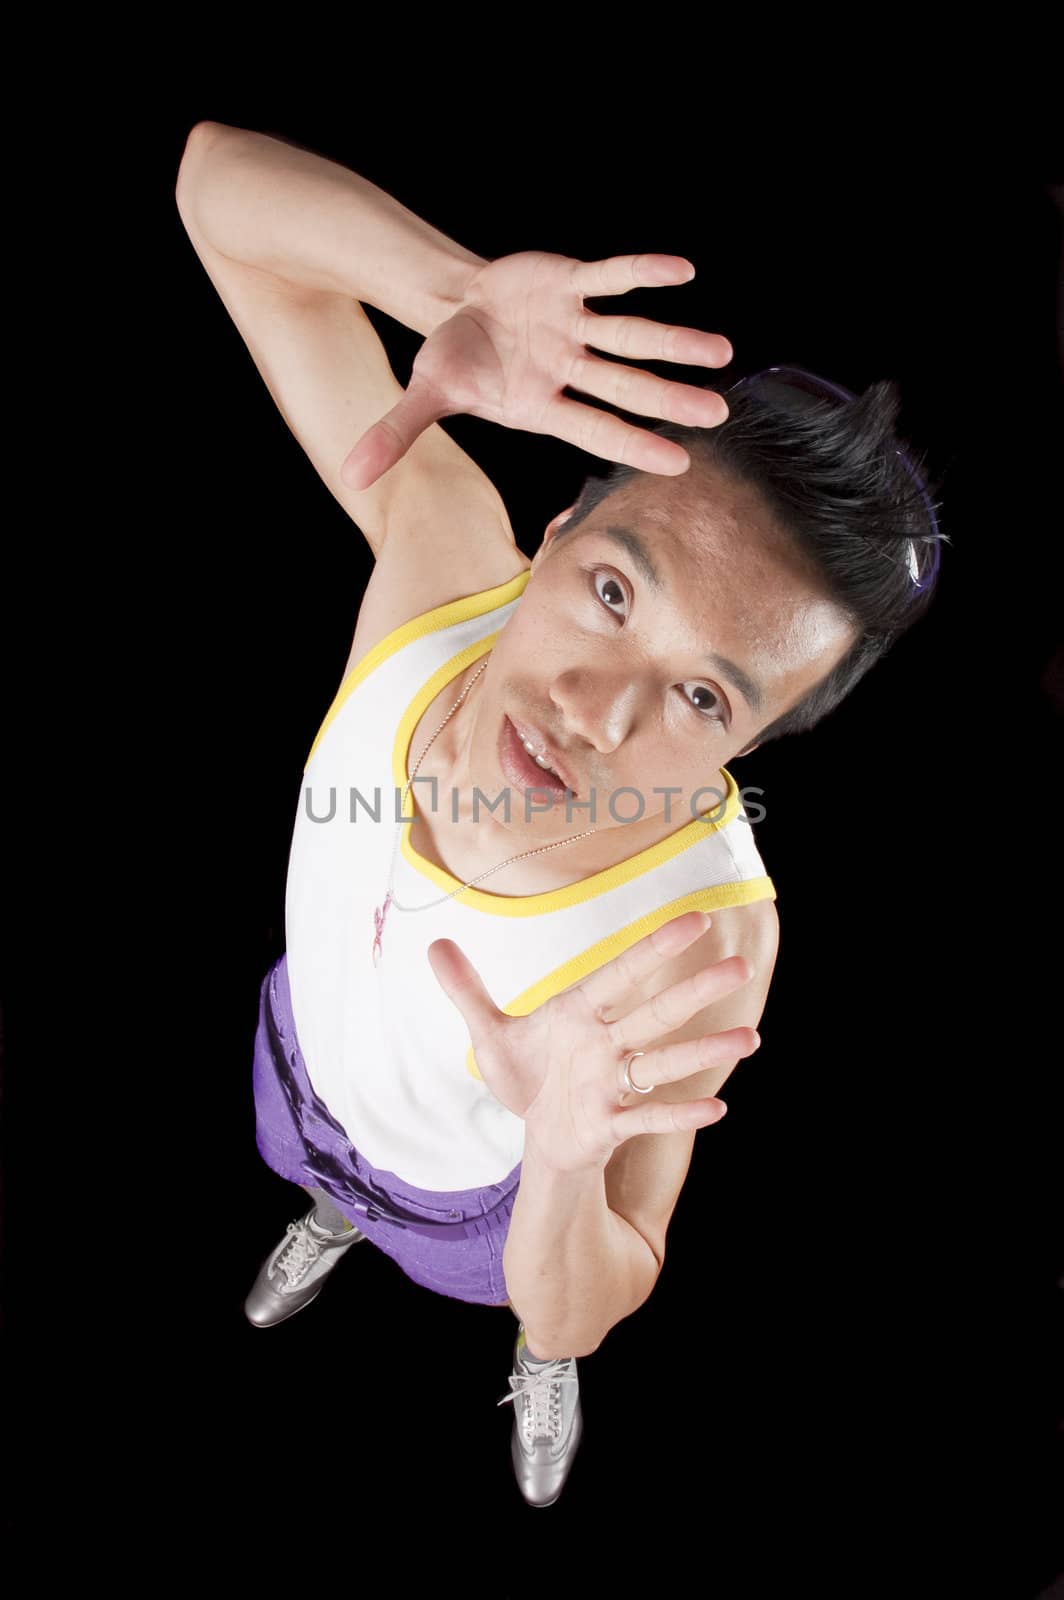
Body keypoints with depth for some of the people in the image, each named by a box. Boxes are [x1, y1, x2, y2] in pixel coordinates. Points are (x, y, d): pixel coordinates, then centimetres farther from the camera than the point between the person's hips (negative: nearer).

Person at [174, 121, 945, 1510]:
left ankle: (530, 1377, 75)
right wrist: (463, 291, -55)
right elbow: (223, 176, -35)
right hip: (305, 1051, 3)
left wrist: (568, 1169, -56)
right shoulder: (443, 548, -40)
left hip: (486, 1189, -2)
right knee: (333, 1183, 41)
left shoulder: (701, 939, -46)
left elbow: (583, 1309, -32)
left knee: (544, 1325, 36)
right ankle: (333, 1223, 80)